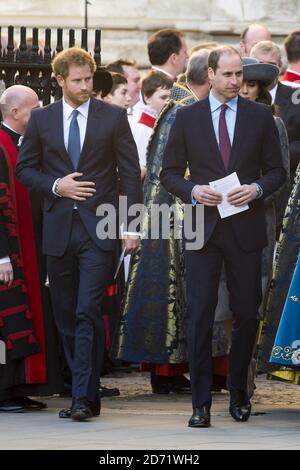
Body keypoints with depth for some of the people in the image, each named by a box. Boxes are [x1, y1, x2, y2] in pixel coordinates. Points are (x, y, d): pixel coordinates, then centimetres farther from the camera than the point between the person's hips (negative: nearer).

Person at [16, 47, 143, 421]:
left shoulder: (113, 117, 2)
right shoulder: (42, 119, 8)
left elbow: (130, 173, 2)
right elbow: (25, 169, 11)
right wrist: (56, 186, -7)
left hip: (99, 228, -3)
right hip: (58, 230, 3)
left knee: (88, 312, -13)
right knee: (65, 316, 7)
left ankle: (84, 398, -15)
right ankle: (85, 393, 17)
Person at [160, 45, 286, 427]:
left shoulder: (260, 116, 5)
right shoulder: (187, 118, 4)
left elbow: (276, 170, 8)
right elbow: (170, 173, 8)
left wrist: (257, 188, -11)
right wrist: (193, 190, -11)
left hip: (246, 228, 1)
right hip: (203, 228, -1)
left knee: (247, 314, 6)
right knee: (199, 316, -6)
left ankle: (239, 394, 22)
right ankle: (201, 403, -4)